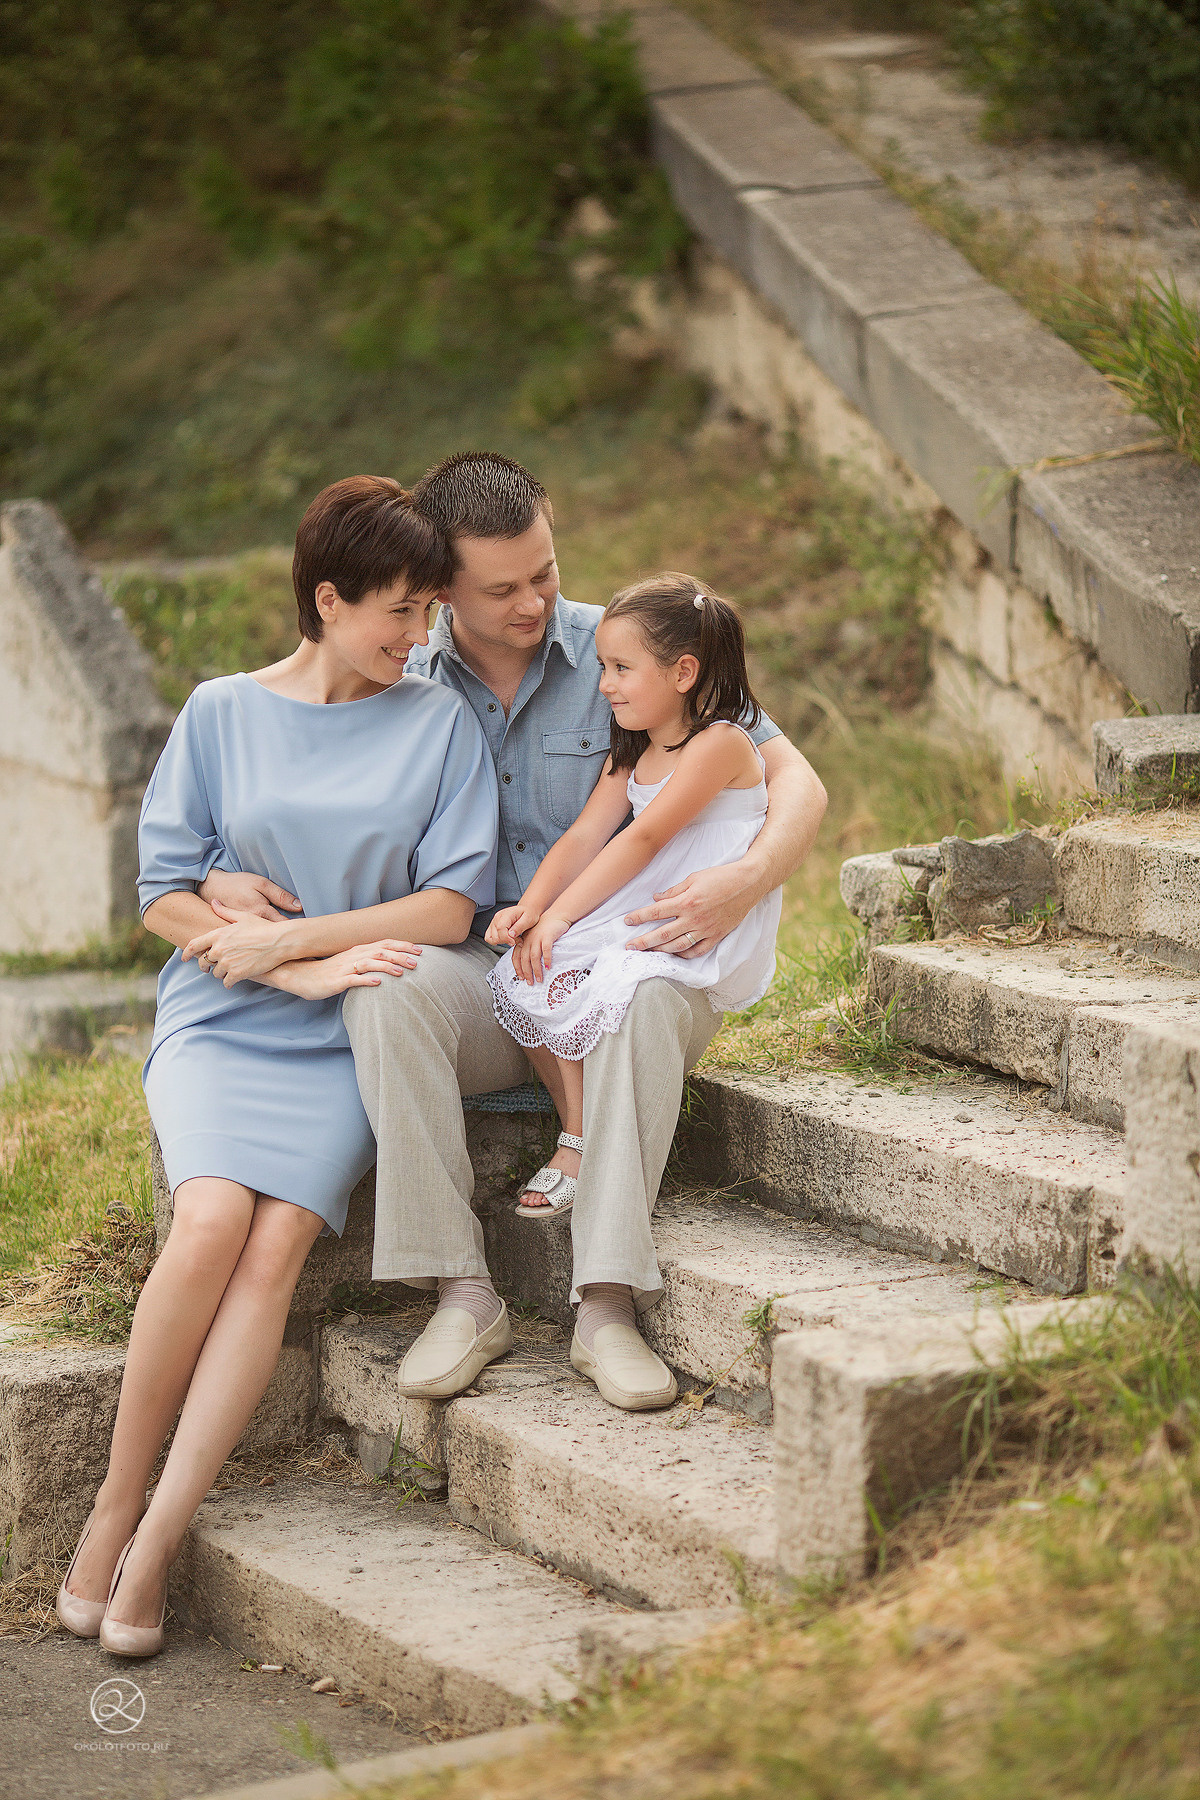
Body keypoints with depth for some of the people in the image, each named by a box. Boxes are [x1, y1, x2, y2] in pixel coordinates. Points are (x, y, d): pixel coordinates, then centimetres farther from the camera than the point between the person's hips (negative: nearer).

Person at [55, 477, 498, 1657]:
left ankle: (159, 1539, -26)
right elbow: (166, 893, 4)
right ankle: (115, 1502, -15)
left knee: (279, 1238, -25)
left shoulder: (440, 725, 9)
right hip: (218, 1025, 0)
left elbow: (450, 905, 1)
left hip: (346, 1042, 0)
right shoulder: (220, 715, 9)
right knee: (213, 1217, -28)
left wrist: (282, 941, -7)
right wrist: (307, 972, -7)